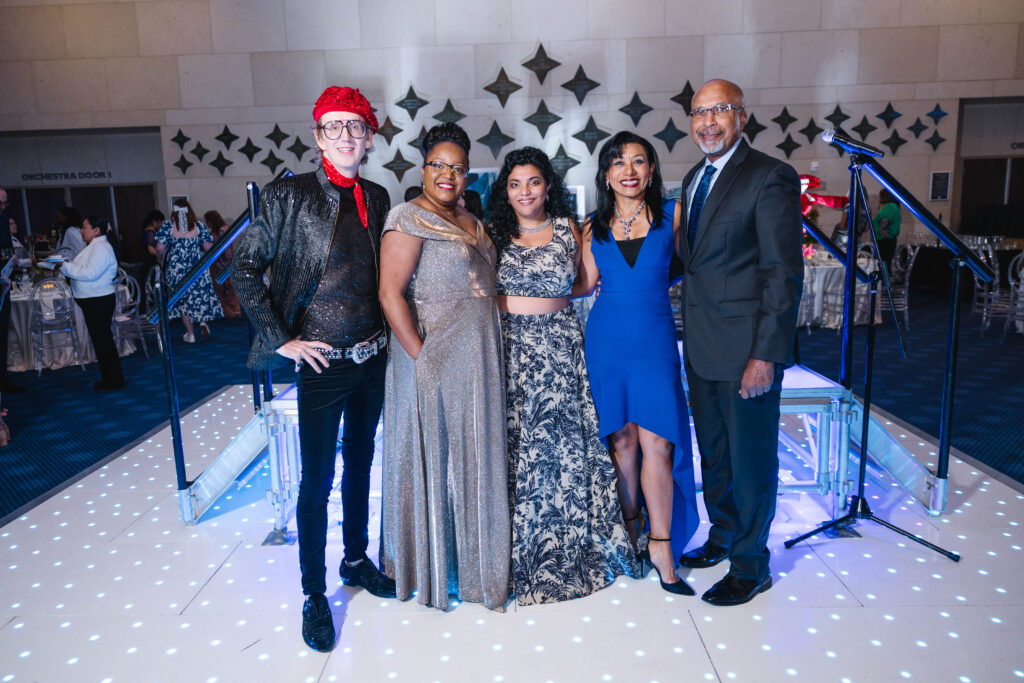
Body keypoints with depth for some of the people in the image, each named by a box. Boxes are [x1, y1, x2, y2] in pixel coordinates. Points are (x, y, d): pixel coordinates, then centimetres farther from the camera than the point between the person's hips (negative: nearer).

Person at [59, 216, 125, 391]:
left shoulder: (101, 248, -16)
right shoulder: (94, 246, 17)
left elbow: (90, 273, -25)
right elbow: (83, 270, 22)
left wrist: (66, 266, -16)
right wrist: (67, 265, 7)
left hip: (99, 301, -11)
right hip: (93, 300, 11)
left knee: (102, 339, -5)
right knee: (100, 339, 14)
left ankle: (114, 380, 3)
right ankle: (109, 378, 22)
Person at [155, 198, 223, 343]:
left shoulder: (168, 226, -3)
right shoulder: (199, 226, -3)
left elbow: (160, 248, -7)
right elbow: (208, 247, -4)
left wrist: (161, 260, 12)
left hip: (176, 268, 0)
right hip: (198, 267, 0)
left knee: (183, 299, 11)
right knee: (202, 293, 20)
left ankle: (190, 334, 14)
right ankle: (203, 319, -1)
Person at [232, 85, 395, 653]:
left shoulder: (377, 197, 6)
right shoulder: (289, 195, -8)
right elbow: (243, 269, -7)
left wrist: (393, 332, 6)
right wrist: (282, 339, -10)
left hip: (373, 357, 5)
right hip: (323, 362, -5)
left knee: (360, 464, 18)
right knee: (317, 480, 3)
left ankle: (356, 560, 38)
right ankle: (314, 594, 20)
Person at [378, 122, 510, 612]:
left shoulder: (470, 221, 14)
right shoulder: (410, 217, -11)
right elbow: (390, 294, -18)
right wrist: (422, 358, -21)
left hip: (478, 358, 8)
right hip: (435, 358, -8)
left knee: (473, 453, 15)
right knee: (434, 455, 4)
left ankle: (472, 559, 33)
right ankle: (432, 568, 24)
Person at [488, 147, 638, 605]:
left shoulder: (567, 230, 7)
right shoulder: (493, 233, 7)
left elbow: (583, 282, 18)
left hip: (558, 344, 0)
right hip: (508, 348, 0)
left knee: (560, 443, 2)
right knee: (512, 445, 2)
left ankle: (561, 554, 19)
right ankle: (515, 556, 17)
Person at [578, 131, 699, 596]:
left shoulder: (672, 214, 3)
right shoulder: (594, 226, 7)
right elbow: (584, 285, 10)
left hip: (655, 336, -1)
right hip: (607, 336, 2)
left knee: (657, 444, -6)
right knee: (621, 438, 6)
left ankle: (661, 547, 7)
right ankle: (631, 529, 23)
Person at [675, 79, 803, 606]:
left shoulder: (770, 177, -12)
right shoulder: (694, 178, 12)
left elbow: (784, 275, -16)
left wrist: (766, 355, -20)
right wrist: (690, 333, 11)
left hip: (746, 349, -7)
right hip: (701, 348, 8)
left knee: (751, 461, 7)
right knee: (713, 453, 21)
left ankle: (750, 568, 25)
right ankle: (722, 538, 41)